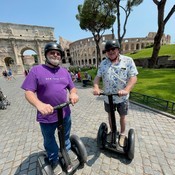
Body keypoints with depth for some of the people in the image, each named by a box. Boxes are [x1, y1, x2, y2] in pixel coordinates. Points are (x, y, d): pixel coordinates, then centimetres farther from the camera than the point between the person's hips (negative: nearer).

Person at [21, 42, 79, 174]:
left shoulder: (64, 71, 4)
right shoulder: (36, 70, -9)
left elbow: (72, 87, 7)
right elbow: (28, 92, -13)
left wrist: (73, 94, -17)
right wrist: (39, 104, -32)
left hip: (65, 112, 4)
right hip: (47, 115, -3)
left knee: (66, 135, 27)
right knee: (49, 140, 21)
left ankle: (67, 150, 56)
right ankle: (54, 160, 48)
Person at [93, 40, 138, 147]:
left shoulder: (128, 61, -7)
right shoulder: (103, 63, 1)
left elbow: (133, 77, -14)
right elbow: (97, 77, 0)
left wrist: (126, 90, -30)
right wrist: (96, 87, -20)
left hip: (122, 97, -2)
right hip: (108, 97, 3)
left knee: (122, 116, 16)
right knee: (110, 115, 19)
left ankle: (122, 134, 42)